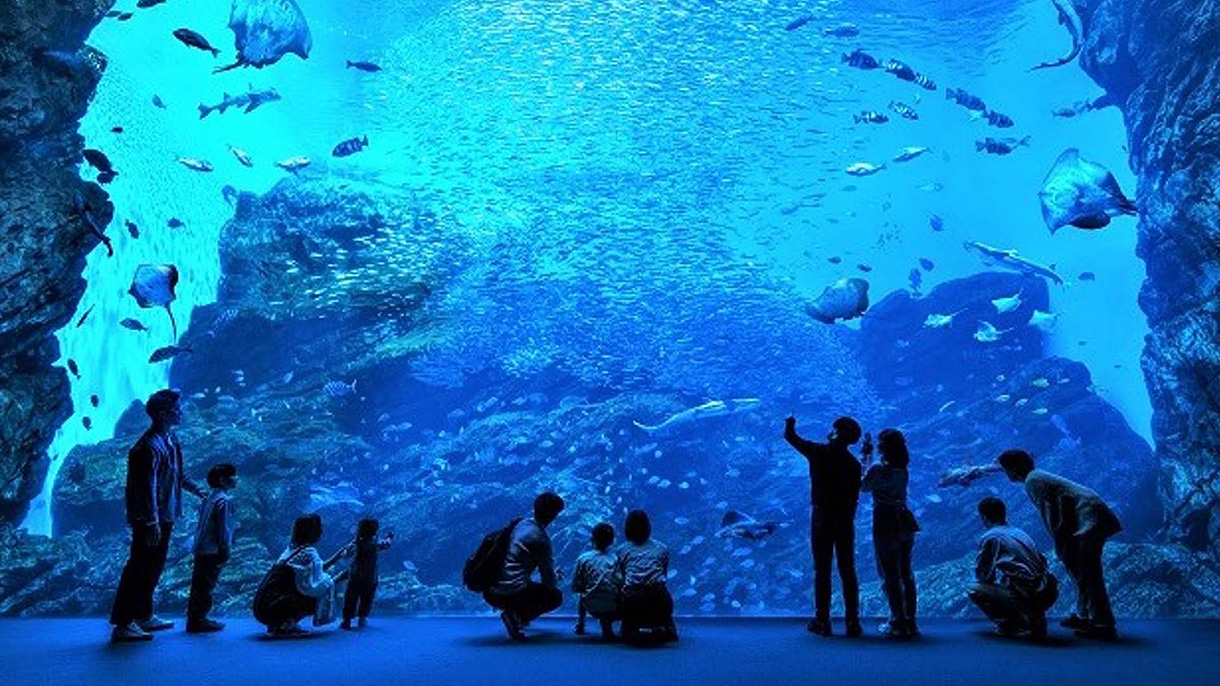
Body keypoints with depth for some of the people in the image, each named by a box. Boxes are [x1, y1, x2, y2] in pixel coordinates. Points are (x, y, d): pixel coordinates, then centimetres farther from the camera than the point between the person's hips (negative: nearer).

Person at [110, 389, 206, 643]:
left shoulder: (170, 439, 9)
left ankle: (144, 616, 31)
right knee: (139, 569, -3)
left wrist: (196, 490, 32)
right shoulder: (150, 446, -21)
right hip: (150, 519, -10)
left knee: (153, 567, 19)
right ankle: (122, 625, 4)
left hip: (165, 516, 10)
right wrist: (152, 523, -25)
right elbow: (148, 487, -24)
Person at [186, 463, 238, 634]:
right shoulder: (222, 500, -14)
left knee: (199, 585, 14)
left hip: (201, 549, 9)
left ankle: (195, 619, 22)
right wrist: (225, 550, -12)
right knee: (206, 586, -3)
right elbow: (224, 529, -17)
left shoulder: (209, 498, 13)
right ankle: (199, 621, 1)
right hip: (212, 551, -9)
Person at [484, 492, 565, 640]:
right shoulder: (539, 539, -13)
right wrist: (556, 578, 18)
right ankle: (516, 616, -7)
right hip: (508, 595, -8)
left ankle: (513, 613, 13)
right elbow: (549, 581, -6)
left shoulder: (521, 524, 10)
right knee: (555, 597, 10)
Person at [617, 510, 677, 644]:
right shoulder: (662, 548, 17)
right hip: (659, 596, 1)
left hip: (633, 598, -1)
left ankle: (636, 632, -13)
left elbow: (621, 579, 14)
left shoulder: (622, 550, 15)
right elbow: (664, 576, 18)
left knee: (628, 634, 21)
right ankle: (664, 631, -8)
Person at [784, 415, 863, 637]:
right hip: (845, 520, 3)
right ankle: (853, 622, 8)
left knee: (822, 571, 2)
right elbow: (854, 497, 6)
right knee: (848, 571, 8)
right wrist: (848, 519, 15)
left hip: (822, 518, -2)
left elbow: (791, 437, 7)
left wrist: (790, 424, 27)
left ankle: (822, 621, 2)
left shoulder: (819, 452, -6)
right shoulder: (853, 463, 3)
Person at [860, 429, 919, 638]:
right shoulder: (903, 470, 4)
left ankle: (898, 624, 2)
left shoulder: (878, 469, -15)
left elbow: (864, 487, 0)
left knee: (890, 576, 1)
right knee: (906, 575, 13)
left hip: (885, 526, -6)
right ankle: (910, 622, 17)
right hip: (905, 524, 6)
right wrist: (870, 457, 22)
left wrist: (866, 457, 5)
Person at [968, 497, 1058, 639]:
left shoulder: (990, 537, 0)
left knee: (974, 589, 6)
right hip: (1050, 595, 7)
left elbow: (982, 575, 1)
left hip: (1028, 598, -7)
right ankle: (1034, 618, 15)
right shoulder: (1020, 533, 20)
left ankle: (1009, 624, 0)